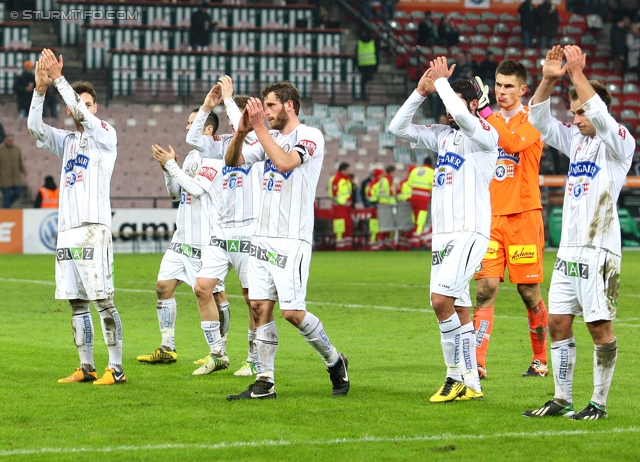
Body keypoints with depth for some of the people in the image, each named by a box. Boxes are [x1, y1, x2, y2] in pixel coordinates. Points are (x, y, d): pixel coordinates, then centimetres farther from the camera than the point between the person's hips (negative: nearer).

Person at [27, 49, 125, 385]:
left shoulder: (105, 134, 3)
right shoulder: (66, 141, 18)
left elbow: (83, 114, -14)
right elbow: (34, 127, 4)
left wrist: (59, 79, -13)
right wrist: (40, 89, -9)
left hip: (94, 227, -7)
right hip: (67, 228, 7)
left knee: (102, 300, -10)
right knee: (76, 303, 8)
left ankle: (116, 369, -9)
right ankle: (86, 368, 13)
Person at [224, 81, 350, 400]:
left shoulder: (310, 136, -7)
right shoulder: (270, 137, 15)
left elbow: (284, 162, -24)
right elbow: (232, 161, 9)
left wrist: (260, 128, -21)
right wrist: (242, 131, -8)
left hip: (292, 240, -7)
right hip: (263, 236, 7)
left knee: (292, 312, -10)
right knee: (260, 307, 2)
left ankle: (334, 362, 12)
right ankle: (264, 382, 6)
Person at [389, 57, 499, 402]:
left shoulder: (485, 136, -6)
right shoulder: (443, 136, 16)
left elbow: (462, 116, -26)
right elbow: (397, 127, 14)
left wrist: (441, 82, -12)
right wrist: (421, 92, 3)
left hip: (470, 232, -8)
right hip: (443, 233, 8)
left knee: (442, 301, -20)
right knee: (458, 310, 7)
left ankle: (457, 375, -10)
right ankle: (470, 384, 10)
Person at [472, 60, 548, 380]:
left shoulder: (531, 120, -2)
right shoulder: (490, 121, 14)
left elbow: (513, 142, -22)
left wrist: (484, 111, -24)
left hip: (523, 215, -4)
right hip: (491, 216, 4)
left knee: (529, 291, 3)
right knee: (485, 287, -8)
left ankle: (540, 360, 18)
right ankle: (477, 363, -14)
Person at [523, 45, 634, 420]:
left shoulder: (619, 143, -5)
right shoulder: (575, 139, 16)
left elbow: (599, 114, -23)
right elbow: (539, 119, 11)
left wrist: (578, 72, -20)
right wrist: (549, 79, -4)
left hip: (599, 251, -7)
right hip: (568, 249, 7)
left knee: (600, 327, -4)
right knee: (558, 322, 5)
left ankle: (599, 403, 2)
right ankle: (562, 399, 12)